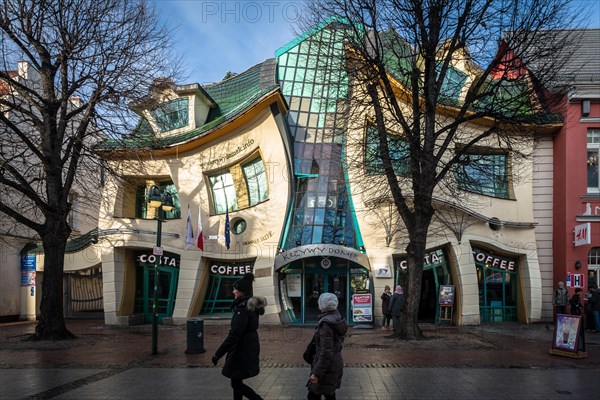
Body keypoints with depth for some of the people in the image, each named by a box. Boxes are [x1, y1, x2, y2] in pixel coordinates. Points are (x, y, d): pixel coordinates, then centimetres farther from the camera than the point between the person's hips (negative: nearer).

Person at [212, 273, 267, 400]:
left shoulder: (243, 308, -22)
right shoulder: (252, 306, 8)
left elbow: (233, 335, -26)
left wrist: (217, 354, -21)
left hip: (242, 351, -9)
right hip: (249, 349, 9)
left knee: (236, 384, 1)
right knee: (236, 382, 17)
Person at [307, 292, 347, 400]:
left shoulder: (326, 324, -23)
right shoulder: (337, 319, 3)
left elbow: (326, 352, -26)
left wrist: (317, 373, -24)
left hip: (326, 367, -9)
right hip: (336, 363, 9)